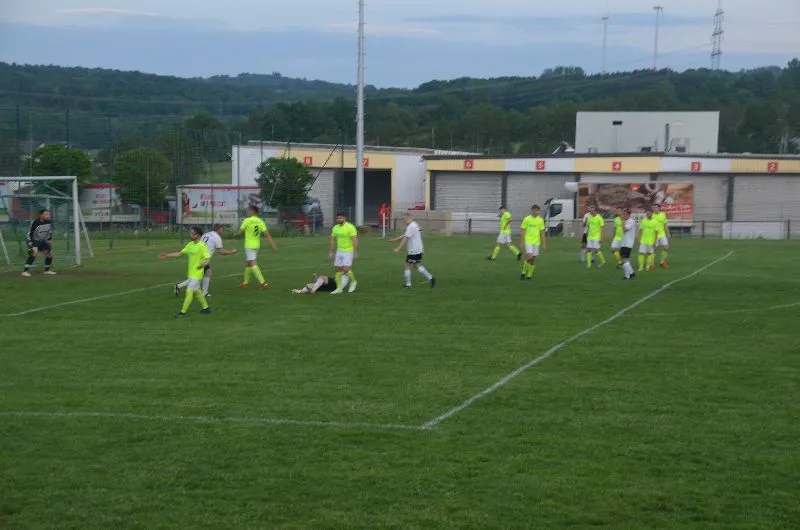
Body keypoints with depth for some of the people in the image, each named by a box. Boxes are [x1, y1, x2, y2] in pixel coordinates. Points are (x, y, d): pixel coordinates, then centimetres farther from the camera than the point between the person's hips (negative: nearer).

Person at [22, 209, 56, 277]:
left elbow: (49, 232, 10)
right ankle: (25, 271, -31)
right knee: (34, 252, -29)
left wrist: (49, 240, 10)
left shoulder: (49, 222, -8)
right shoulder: (35, 222, -27)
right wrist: (30, 244, -24)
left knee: (50, 254, 7)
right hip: (34, 240, -7)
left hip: (42, 241, 7)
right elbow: (29, 234, -21)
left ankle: (47, 270, 30)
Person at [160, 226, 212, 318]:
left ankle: (183, 312, -2)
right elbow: (180, 253, 13)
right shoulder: (190, 244, 6)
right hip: (190, 273, 8)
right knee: (197, 291, 17)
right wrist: (167, 255, 11)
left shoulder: (202, 246, -17)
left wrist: (203, 264, -45)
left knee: (189, 291, -8)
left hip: (196, 273, -8)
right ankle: (206, 307, 30)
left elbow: (207, 258, -22)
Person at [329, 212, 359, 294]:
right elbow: (333, 240, 14)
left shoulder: (350, 227, -13)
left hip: (348, 251, -7)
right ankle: (339, 288, 13)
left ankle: (353, 282, 13)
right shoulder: (335, 228, 7)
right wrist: (330, 252, 12)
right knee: (338, 269, 5)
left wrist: (356, 252, -18)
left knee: (345, 269, -13)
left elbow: (355, 240, -15)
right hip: (339, 251, 7)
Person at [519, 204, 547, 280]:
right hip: (528, 241, -3)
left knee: (533, 260, 3)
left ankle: (529, 276, 15)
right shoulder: (527, 219, -4)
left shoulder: (540, 220, 4)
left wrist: (544, 244, 5)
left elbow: (542, 232, 8)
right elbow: (522, 231, -3)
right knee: (529, 257, -17)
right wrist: (521, 242, -8)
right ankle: (523, 273, 1)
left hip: (536, 242, 3)